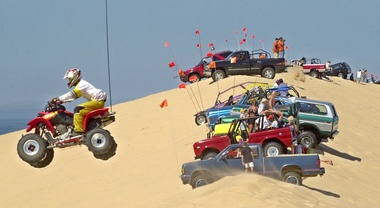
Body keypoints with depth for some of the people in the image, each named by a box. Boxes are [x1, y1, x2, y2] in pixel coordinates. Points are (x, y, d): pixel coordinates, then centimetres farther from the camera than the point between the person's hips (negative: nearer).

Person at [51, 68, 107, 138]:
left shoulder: (81, 84, -13)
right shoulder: (80, 84, 20)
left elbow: (72, 95, -23)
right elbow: (73, 96, 20)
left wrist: (58, 99, -25)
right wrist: (61, 100, 9)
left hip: (98, 101, -11)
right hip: (97, 101, 11)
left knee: (78, 110, -22)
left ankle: (78, 130, -31)